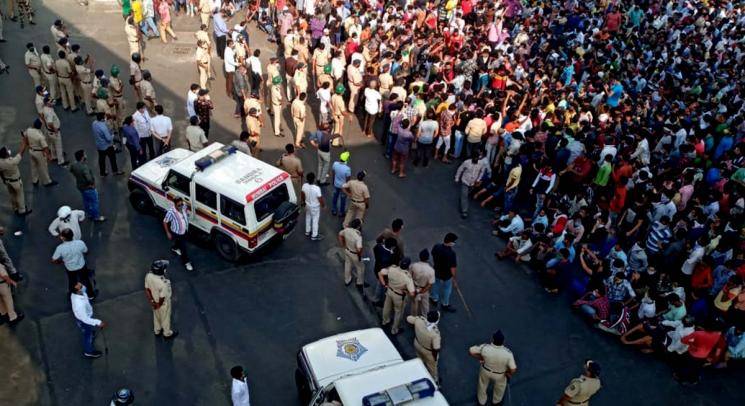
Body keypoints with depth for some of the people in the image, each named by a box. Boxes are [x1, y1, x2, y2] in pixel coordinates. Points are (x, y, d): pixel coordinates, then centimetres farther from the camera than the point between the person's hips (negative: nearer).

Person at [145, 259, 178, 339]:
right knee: (165, 318, 23)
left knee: (156, 316, 32)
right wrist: (159, 305, -8)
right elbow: (162, 298, -28)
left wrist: (152, 301, -2)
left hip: (154, 301, 6)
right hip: (163, 303, -6)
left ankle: (157, 331, 58)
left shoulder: (148, 276, -24)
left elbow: (147, 289, -11)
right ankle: (167, 333, 49)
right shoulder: (163, 283, -43)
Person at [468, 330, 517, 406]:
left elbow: (471, 351, -23)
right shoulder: (507, 353, -37)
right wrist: (509, 374, -9)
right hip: (499, 375, -1)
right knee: (499, 388, 34)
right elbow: (513, 369, -32)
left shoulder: (485, 348, -34)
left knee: (482, 386, 32)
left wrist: (480, 358, -7)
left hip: (485, 371, 1)